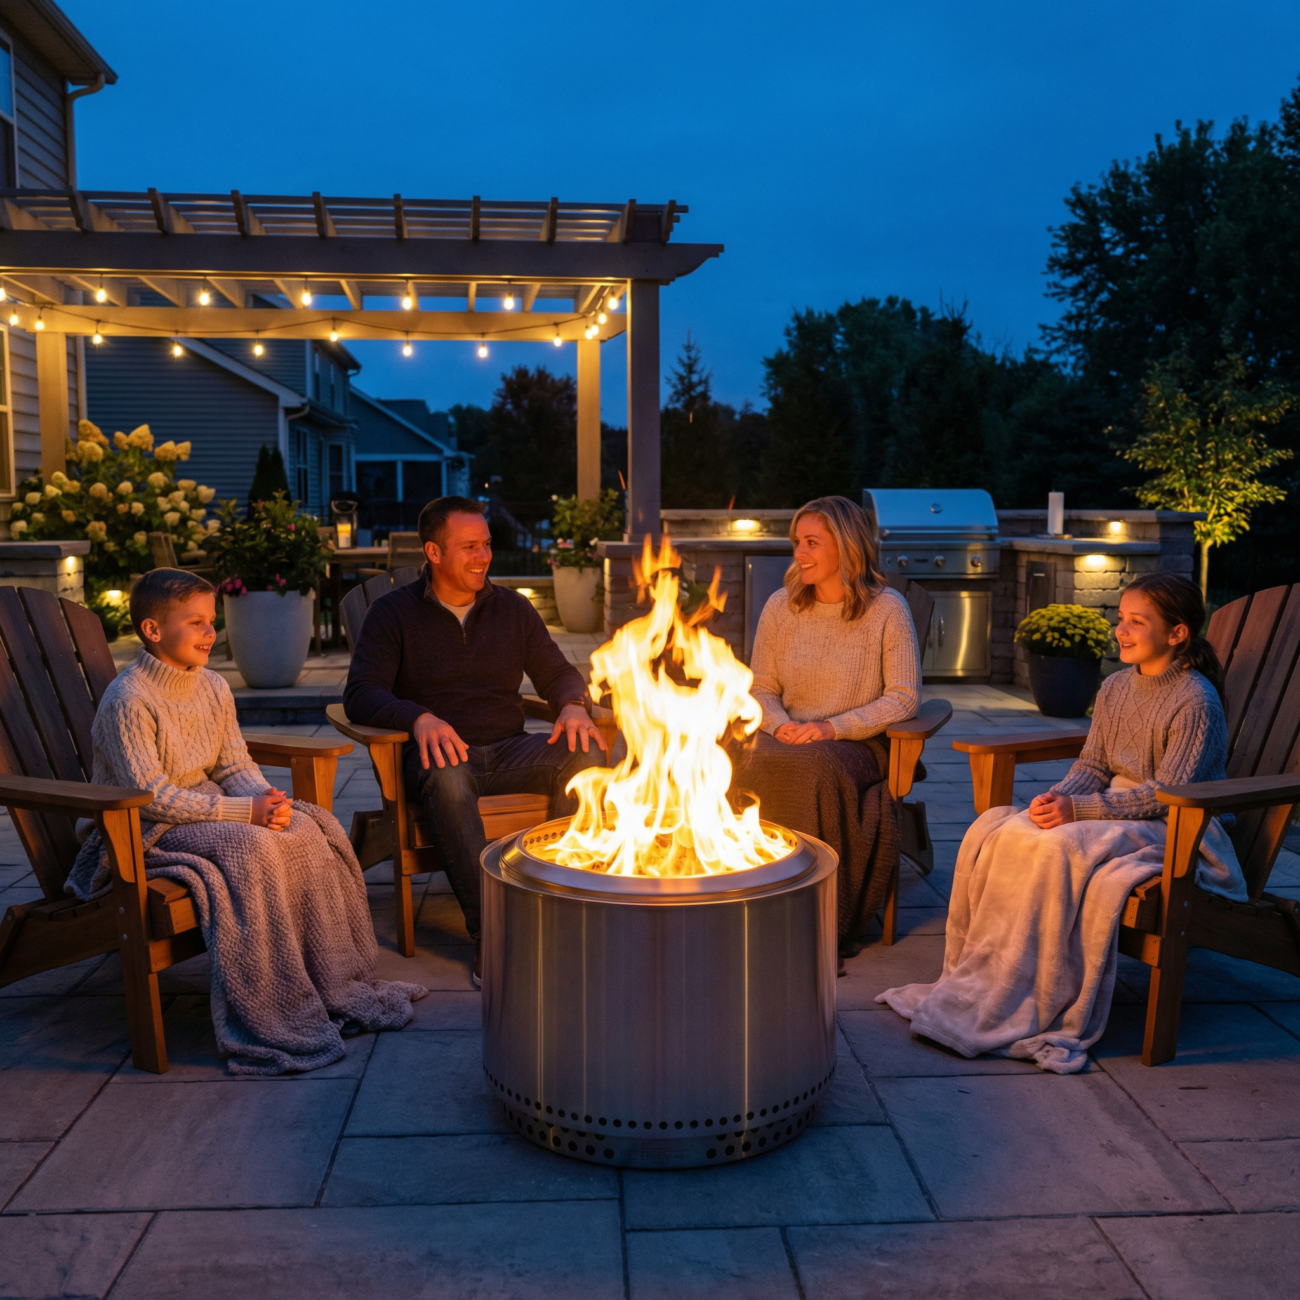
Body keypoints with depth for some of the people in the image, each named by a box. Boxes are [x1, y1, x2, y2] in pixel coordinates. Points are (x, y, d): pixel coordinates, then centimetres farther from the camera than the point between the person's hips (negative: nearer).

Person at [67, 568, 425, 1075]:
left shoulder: (213, 688, 7)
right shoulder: (128, 701, -18)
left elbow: (235, 766, 9)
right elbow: (149, 796, -23)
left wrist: (266, 799, -16)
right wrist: (242, 812, -27)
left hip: (207, 809, 8)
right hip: (145, 831, -8)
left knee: (308, 831, -14)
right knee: (250, 849, -33)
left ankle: (338, 986, -7)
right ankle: (271, 1015, -26)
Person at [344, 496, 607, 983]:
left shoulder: (513, 608, 15)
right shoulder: (392, 612, 5)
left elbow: (557, 673, 15)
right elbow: (360, 694, -5)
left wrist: (573, 705, -11)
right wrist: (419, 718, -25)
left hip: (509, 751, 3)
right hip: (438, 753, -3)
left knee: (584, 755, -27)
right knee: (446, 776, -39)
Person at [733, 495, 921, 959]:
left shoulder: (886, 609, 0)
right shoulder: (780, 607, 11)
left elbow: (904, 698, -5)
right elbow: (760, 689, 14)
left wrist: (834, 728, -17)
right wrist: (781, 724, -9)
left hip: (857, 747, -3)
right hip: (787, 742, 3)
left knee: (814, 766, -37)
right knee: (753, 763, -32)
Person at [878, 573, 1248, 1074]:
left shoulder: (1195, 702, -13)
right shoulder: (1114, 688, 11)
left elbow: (1168, 791, -19)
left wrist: (1079, 809, -26)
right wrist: (1060, 796, -11)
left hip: (1172, 829, -8)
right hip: (1114, 810, 8)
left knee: (1058, 848, -33)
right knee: (993, 829, -14)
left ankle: (1016, 1008, -24)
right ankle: (973, 978, -12)